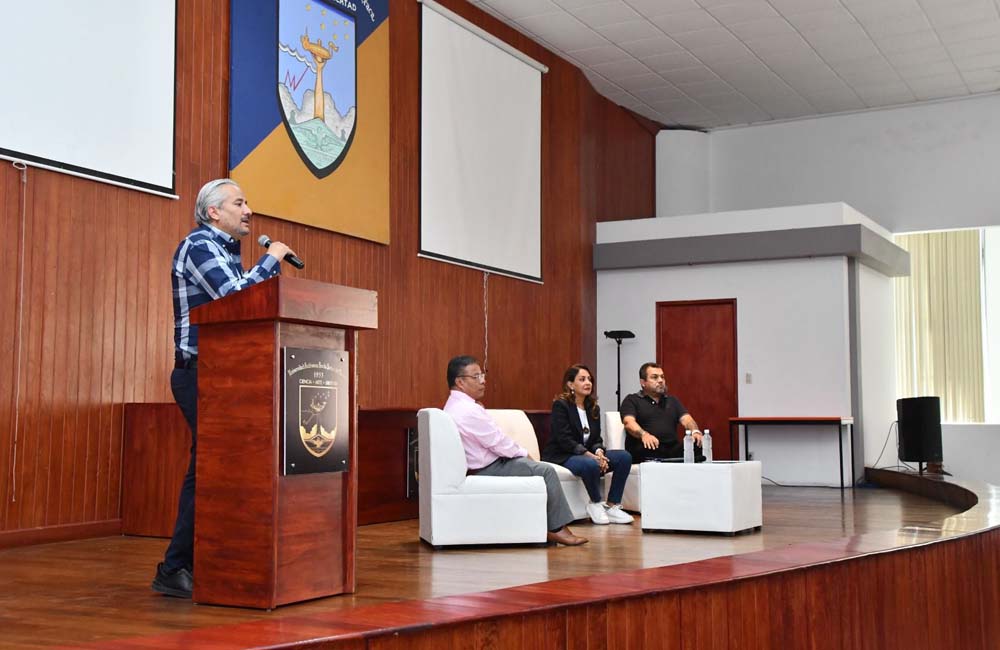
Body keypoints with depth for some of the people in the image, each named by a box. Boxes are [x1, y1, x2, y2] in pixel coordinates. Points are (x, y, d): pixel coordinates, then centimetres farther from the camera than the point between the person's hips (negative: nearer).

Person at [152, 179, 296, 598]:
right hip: (201, 373, -10)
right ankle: (175, 570, -6)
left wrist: (273, 266, 10)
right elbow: (236, 296, -23)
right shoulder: (199, 244, -9)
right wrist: (270, 260, -12)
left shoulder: (228, 251, 20)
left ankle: (194, 564, 14)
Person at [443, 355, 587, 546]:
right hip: (488, 471, -11)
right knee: (545, 471, -7)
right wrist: (523, 452, -3)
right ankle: (557, 529, 3)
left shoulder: (453, 407, 10)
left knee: (543, 469, 15)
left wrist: (520, 452, 8)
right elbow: (499, 442, -19)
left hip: (481, 465, 11)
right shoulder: (469, 410, -24)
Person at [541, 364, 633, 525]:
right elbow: (564, 439, -18)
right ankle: (596, 504, -11)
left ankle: (612, 506, -9)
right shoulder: (560, 405, -10)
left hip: (588, 454, 8)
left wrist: (599, 452, -14)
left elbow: (596, 439, 10)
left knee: (624, 457, -13)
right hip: (561, 457, -7)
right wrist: (589, 454, -26)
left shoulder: (593, 408, 13)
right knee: (590, 464, -38)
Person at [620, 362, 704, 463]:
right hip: (646, 451, -4)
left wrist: (695, 431, -15)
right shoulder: (631, 401, 11)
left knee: (697, 447, -26)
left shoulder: (672, 401, 26)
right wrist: (644, 434, -31)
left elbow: (686, 419, 11)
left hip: (672, 451, 4)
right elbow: (629, 423, -8)